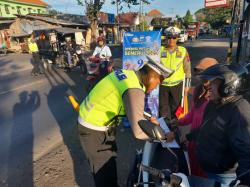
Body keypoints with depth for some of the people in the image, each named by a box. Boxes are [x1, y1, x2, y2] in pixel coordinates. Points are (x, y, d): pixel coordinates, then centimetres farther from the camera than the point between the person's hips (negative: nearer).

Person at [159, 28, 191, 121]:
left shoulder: (183, 51, 0)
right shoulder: (160, 50, -2)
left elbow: (187, 68, 5)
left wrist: (187, 84, 4)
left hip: (177, 84, 1)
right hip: (162, 84, -1)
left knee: (175, 107, 15)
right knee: (163, 109, 6)